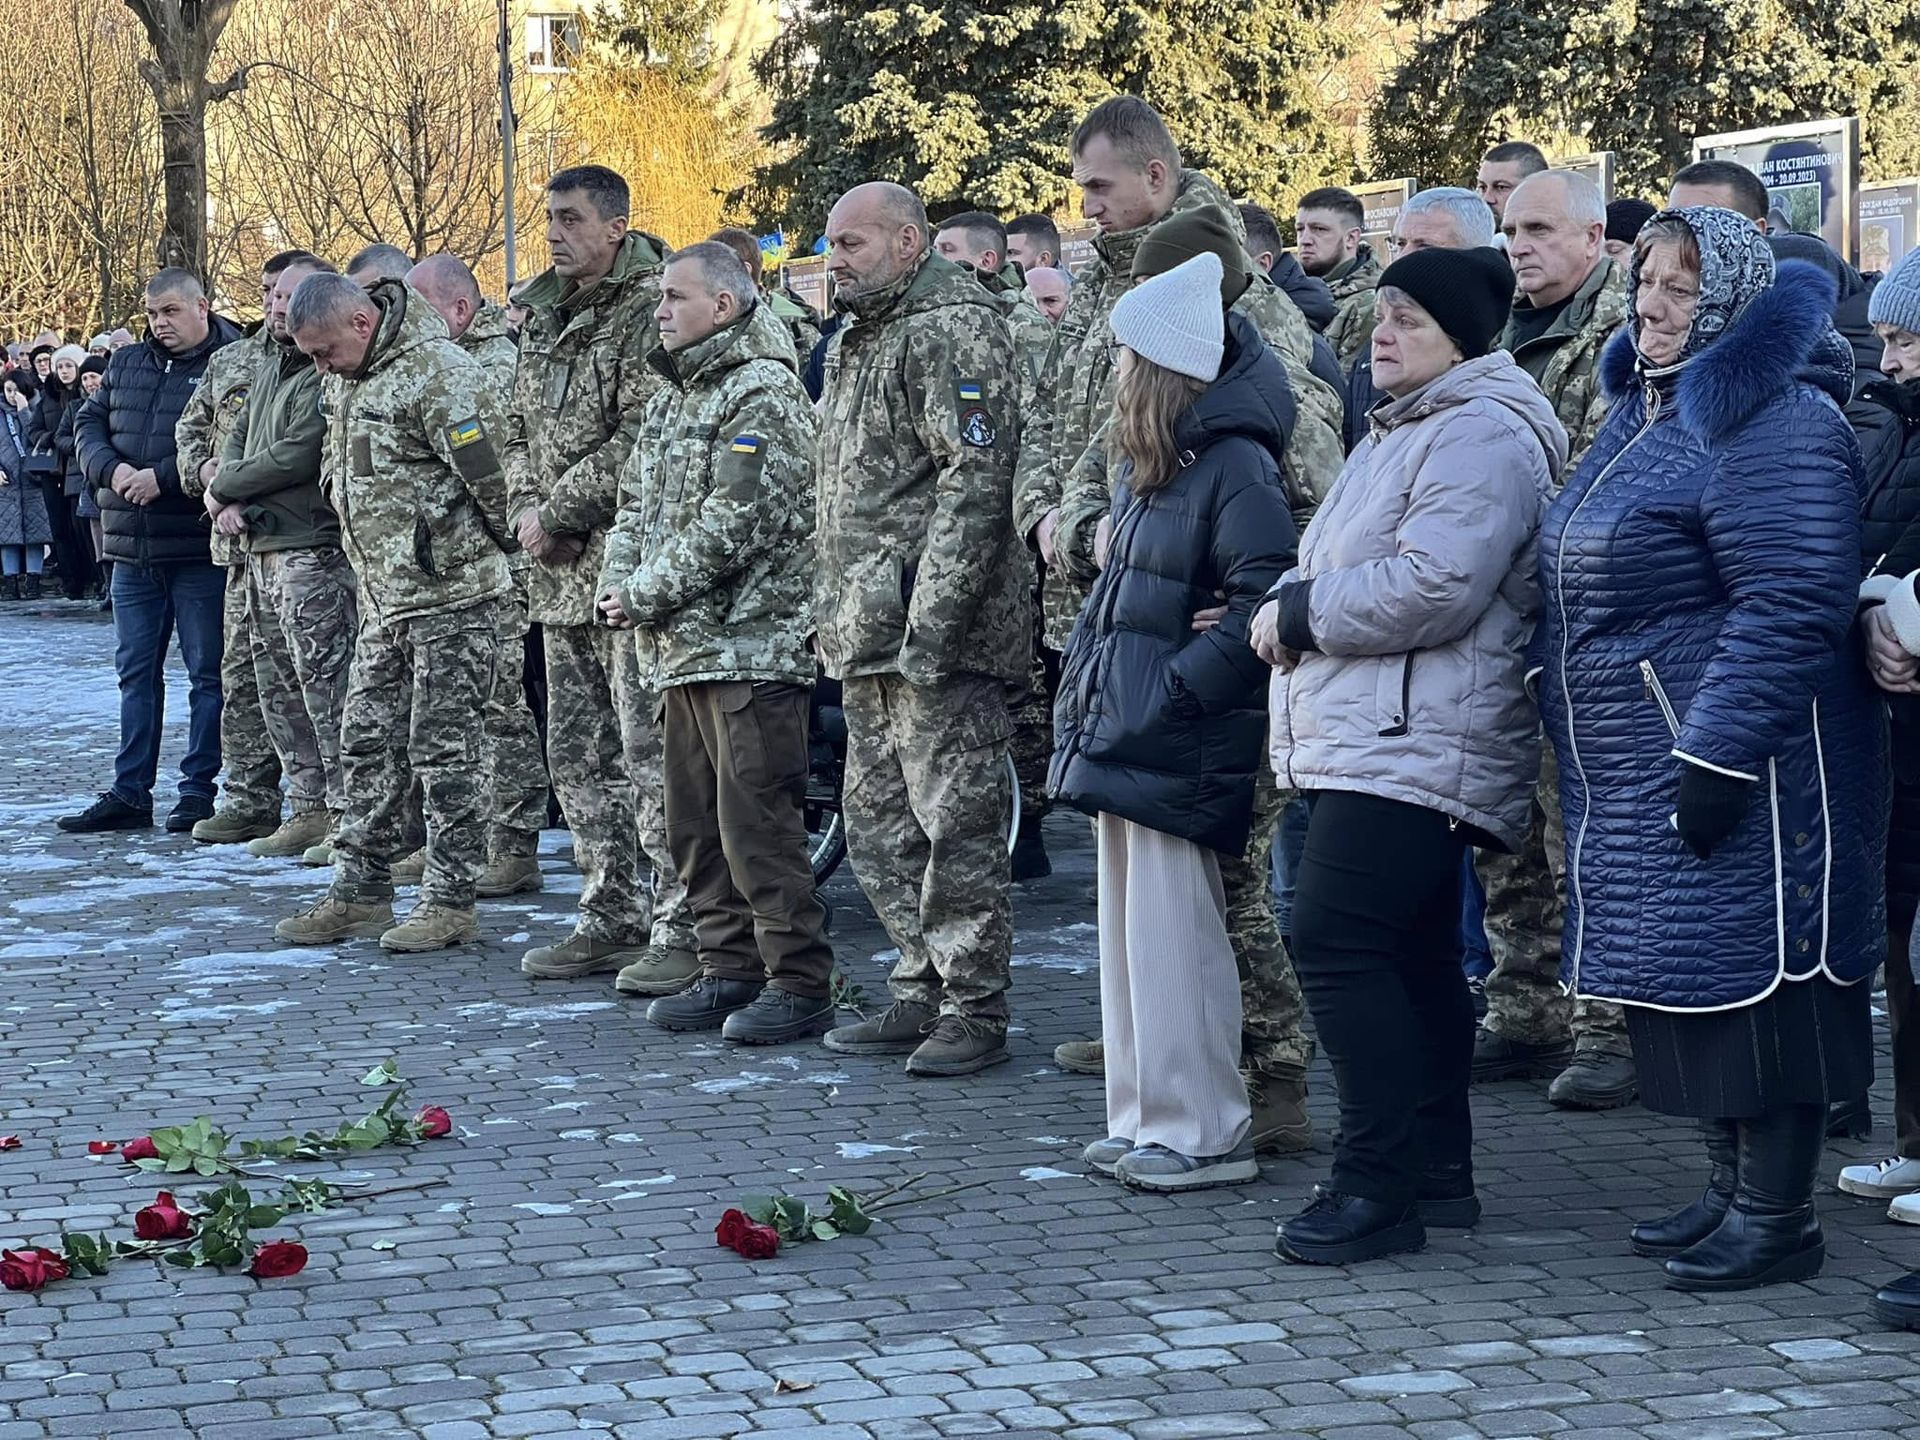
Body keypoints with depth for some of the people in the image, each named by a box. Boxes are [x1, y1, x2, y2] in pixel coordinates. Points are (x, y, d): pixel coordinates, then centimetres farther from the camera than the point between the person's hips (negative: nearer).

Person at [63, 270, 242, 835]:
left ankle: (199, 790, 9)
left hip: (199, 549, -6)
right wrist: (111, 468, -7)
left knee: (207, 674, 2)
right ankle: (129, 793, 15)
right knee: (135, 671, 10)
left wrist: (161, 476, -21)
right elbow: (88, 423, 13)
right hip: (132, 549, 7)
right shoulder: (125, 365, 13)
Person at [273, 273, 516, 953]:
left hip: (450, 592, -9)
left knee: (444, 747, -4)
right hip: (383, 596, 9)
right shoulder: (348, 377, 11)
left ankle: (451, 902, 3)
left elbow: (491, 479, -18)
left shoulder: (439, 374, -19)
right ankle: (361, 892, 20)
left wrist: (512, 545, -7)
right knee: (368, 742, 12)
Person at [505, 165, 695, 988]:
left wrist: (559, 513, -14)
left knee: (651, 755, -9)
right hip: (561, 577, 9)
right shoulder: (544, 319, 17)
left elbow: (642, 438, -18)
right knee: (579, 756, 13)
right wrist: (526, 510, 3)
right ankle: (612, 918, 21)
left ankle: (682, 930, -6)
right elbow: (522, 430, 21)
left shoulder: (650, 310, -10)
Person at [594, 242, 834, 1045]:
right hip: (680, 648, 9)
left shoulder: (762, 393, -11)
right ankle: (730, 971, 21)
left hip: (749, 642, -9)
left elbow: (735, 524, -20)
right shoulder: (674, 397, 18)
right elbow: (637, 503, 21)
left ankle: (799, 984, -3)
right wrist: (617, 582, 2)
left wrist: (646, 592, -14)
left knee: (757, 823, -9)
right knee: (696, 825, 12)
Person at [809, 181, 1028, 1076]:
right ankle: (921, 992, 22)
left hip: (936, 634, -10)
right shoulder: (857, 340, 20)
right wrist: (832, 616, 18)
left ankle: (974, 1009, 2)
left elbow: (973, 484, -20)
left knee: (955, 821, -5)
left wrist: (929, 624, -24)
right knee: (880, 826, 13)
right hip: (867, 634, 10)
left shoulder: (954, 329, -11)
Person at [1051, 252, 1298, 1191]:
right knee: (1129, 928, 14)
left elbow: (1263, 605, -21)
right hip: (1122, 735, 10)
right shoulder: (1148, 467, 13)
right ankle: (1144, 1117, 23)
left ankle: (1204, 1135, 2)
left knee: (1172, 934, -5)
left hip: (1176, 750, -10)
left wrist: (1171, 690, -21)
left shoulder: (1234, 468, -15)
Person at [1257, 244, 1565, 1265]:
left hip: (1411, 749, -11)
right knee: (1414, 955, 13)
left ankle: (1378, 1183, -11)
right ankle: (1437, 1173, 19)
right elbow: (1344, 568, 28)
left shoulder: (1481, 438, -13)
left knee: (1335, 942, -16)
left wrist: (1299, 612, -13)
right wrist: (1291, 605, 4)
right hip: (1366, 743, 11)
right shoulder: (1401, 432, 22)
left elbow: (1432, 588, -25)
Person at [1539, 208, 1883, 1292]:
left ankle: (1779, 1216, 3)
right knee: (1693, 977, 14)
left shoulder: (1772, 423, -16)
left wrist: (1716, 756, -26)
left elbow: (1788, 608, -24)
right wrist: (1580, 738, 22)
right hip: (1646, 775, 10)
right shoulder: (1648, 409, 16)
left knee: (1757, 976, -5)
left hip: (1746, 768, -10)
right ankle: (1733, 1190, 23)